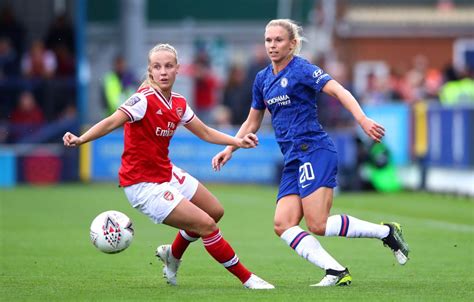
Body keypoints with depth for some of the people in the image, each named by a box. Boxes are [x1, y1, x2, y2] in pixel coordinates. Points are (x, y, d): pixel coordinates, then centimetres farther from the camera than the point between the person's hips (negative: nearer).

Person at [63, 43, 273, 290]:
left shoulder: (178, 104, 2)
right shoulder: (145, 99, -21)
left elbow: (205, 132, 15)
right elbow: (111, 122, -33)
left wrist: (237, 142, 4)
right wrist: (80, 140, -48)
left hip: (167, 174, 9)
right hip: (144, 185, -9)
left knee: (215, 211, 20)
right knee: (206, 224, -12)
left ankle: (172, 255, 40)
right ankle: (246, 278, 2)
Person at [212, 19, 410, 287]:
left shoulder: (301, 69, -6)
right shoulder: (262, 79, 16)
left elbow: (339, 91, -19)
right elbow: (252, 123, 29)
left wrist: (362, 119, -33)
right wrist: (230, 149, 20)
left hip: (315, 151, -8)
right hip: (294, 160, 8)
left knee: (318, 225, -18)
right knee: (283, 225, -10)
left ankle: (386, 232, -2)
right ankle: (337, 272, -13)